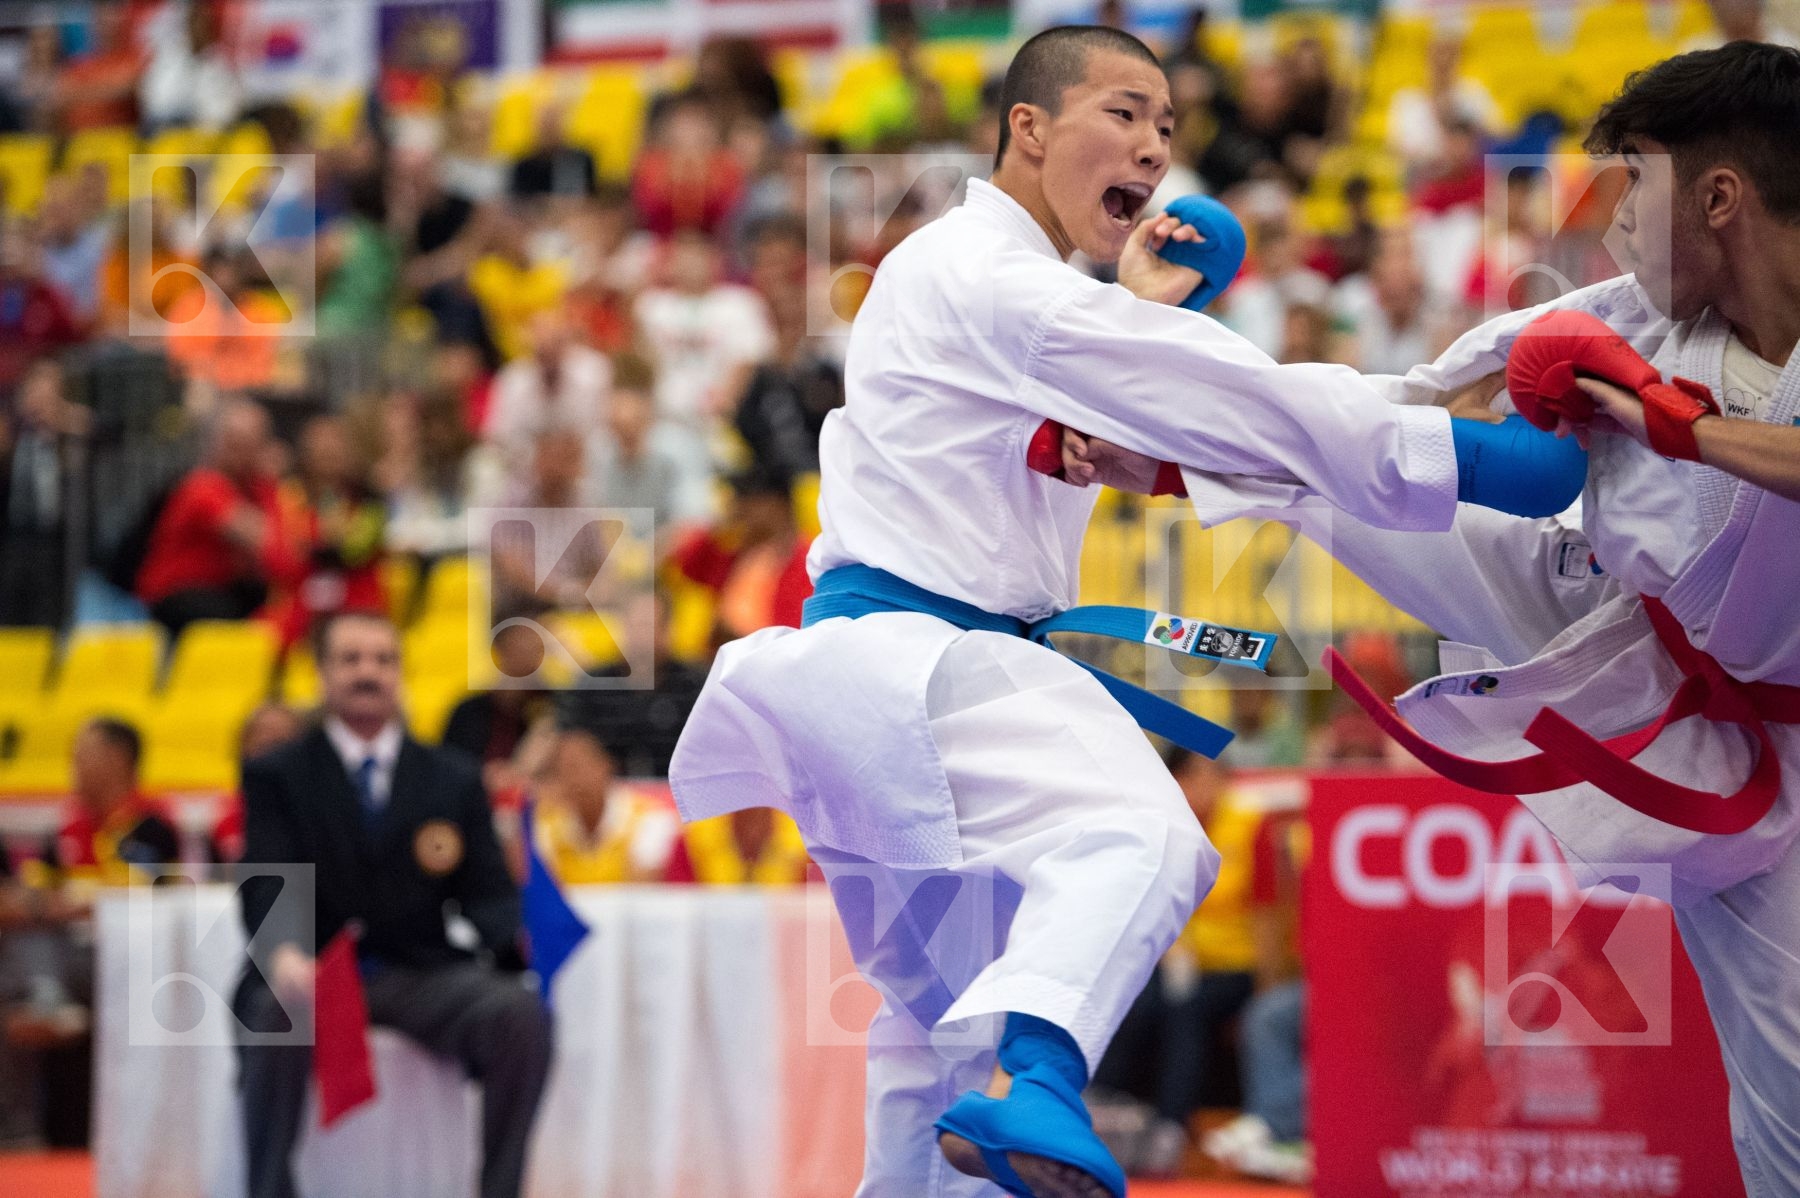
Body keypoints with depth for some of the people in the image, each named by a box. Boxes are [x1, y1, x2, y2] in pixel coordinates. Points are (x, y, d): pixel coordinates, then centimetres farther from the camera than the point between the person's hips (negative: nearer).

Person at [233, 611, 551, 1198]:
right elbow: (269, 888, -6)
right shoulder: (275, 775, 9)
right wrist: (284, 955, -29)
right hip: (313, 971, -2)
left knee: (522, 1013, -27)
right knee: (276, 1012, -37)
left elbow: (488, 893, 8)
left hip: (423, 974, 2)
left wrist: (516, 942, -17)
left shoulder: (455, 780, 16)